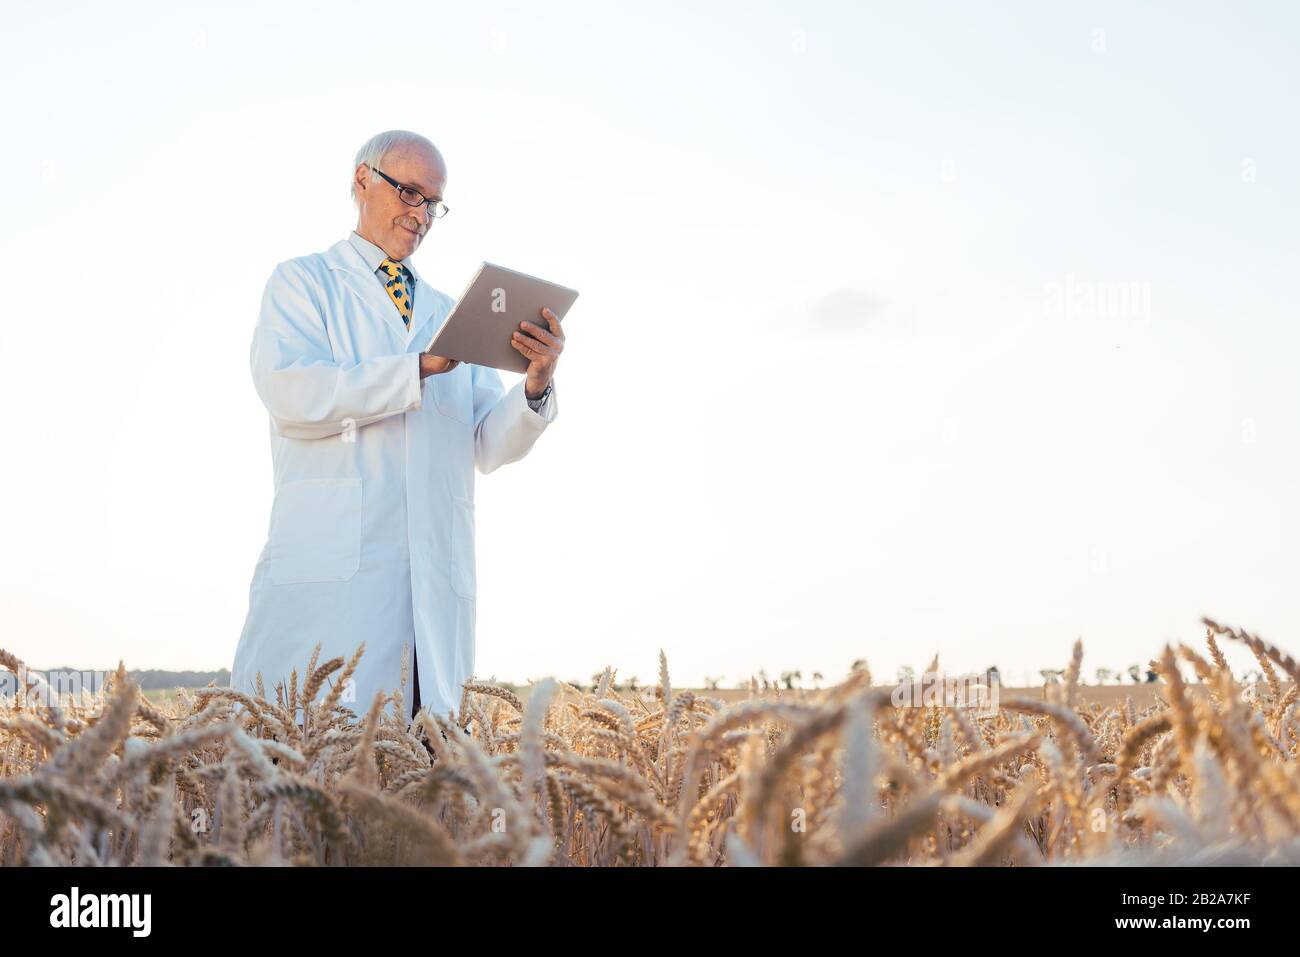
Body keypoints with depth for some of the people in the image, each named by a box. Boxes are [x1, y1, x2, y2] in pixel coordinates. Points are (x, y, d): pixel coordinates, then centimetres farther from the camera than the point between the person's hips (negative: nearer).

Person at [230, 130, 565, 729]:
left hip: (439, 579, 4)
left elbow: (489, 448, 15)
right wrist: (419, 368, -11)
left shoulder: (449, 314, 25)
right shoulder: (303, 282, 12)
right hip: (330, 565, -4)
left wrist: (537, 385, -5)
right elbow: (292, 396, -9)